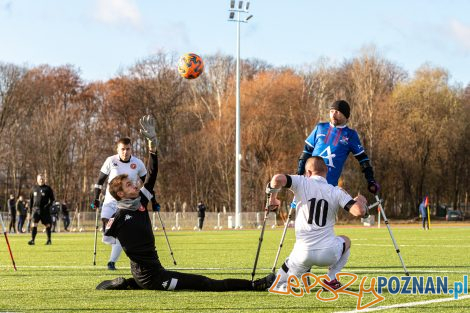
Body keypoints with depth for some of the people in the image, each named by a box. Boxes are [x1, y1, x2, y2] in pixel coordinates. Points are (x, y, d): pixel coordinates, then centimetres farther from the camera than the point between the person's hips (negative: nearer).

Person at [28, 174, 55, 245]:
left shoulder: (48, 188, 2)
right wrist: (30, 208, 10)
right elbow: (31, 199, 17)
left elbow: (52, 199, 3)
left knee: (47, 225, 5)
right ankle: (32, 240, -12)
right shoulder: (34, 188, 10)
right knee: (34, 224, -11)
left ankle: (49, 240, 18)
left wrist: (49, 205, -13)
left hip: (45, 210, -2)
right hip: (36, 209, 2)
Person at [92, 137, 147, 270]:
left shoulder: (138, 164, -3)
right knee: (106, 237, -10)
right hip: (110, 202, 0)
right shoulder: (111, 161, -5)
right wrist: (96, 198, 1)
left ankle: (112, 262, 4)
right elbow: (100, 180, 5)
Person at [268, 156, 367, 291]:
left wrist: (273, 198, 3)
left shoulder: (301, 183, 1)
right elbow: (359, 211, -6)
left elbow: (278, 179, -17)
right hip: (328, 253, -1)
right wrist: (361, 201, 18)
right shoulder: (337, 192, 3)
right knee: (345, 241, 35)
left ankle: (279, 286, -5)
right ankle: (331, 279, 17)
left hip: (303, 253, 1)